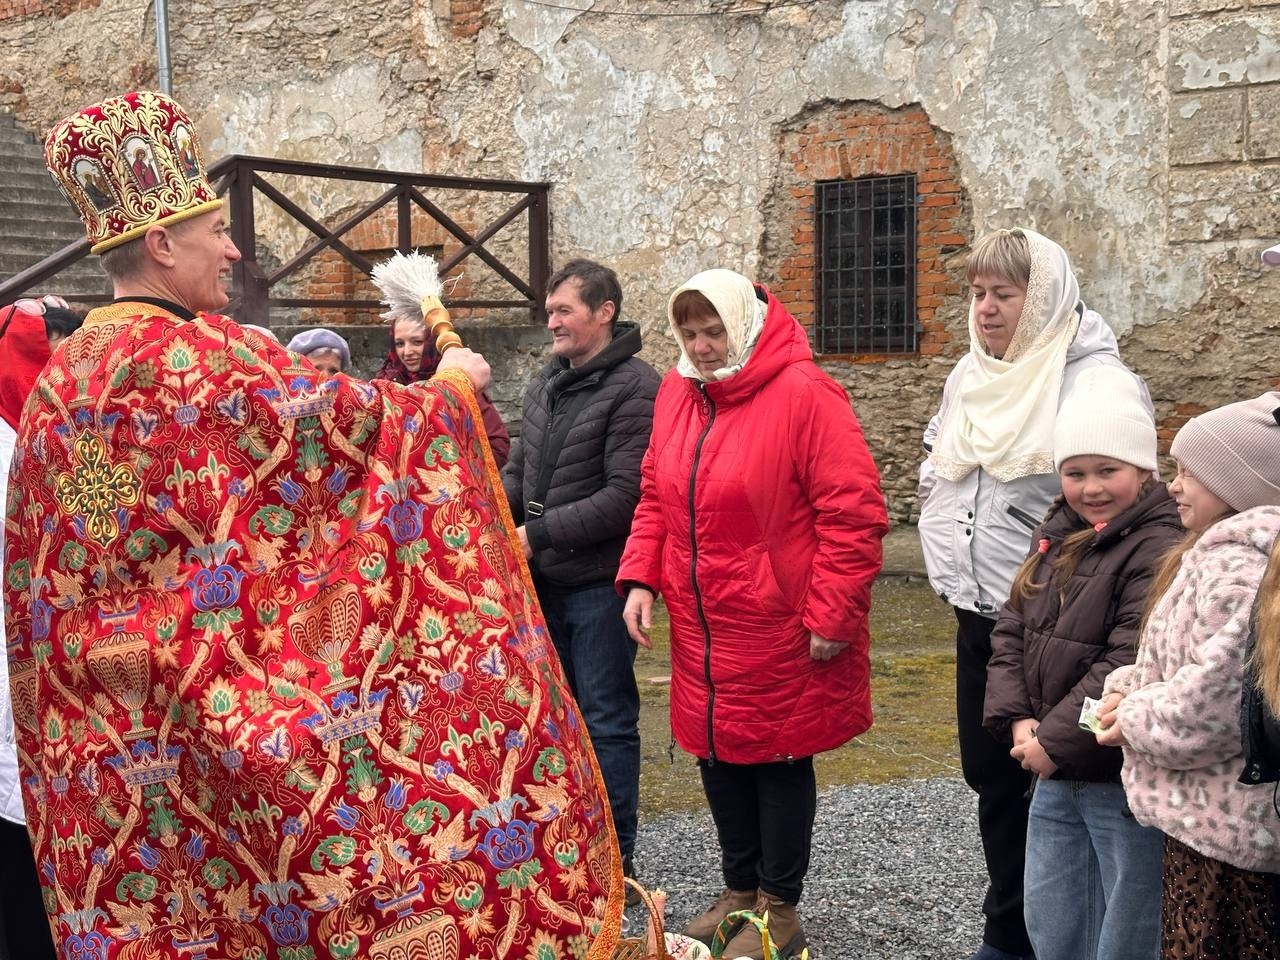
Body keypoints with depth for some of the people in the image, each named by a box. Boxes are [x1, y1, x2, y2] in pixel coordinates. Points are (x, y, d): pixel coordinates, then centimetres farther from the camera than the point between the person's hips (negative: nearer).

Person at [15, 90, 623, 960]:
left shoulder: (62, 378, 10)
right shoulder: (195, 359, -16)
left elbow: (41, 573, 17)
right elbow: (344, 418, -12)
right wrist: (450, 389, 4)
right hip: (215, 704, -9)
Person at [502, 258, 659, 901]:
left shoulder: (634, 388, -13)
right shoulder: (546, 383, 12)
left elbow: (625, 495, -20)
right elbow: (520, 469, 17)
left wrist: (539, 533, -19)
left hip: (599, 582, -8)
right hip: (546, 582, 8)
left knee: (607, 720, 0)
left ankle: (614, 865, 10)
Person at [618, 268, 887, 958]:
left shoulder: (803, 394, -16)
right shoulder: (676, 391, 5)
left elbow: (853, 513, -17)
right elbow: (655, 496, 14)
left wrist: (831, 616, -16)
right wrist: (640, 578, 2)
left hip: (778, 632, -6)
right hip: (700, 629, 6)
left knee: (778, 761, 6)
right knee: (719, 755, 16)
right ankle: (739, 892, 35)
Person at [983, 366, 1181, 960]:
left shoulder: (1158, 551, -18)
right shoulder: (1056, 537, 9)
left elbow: (1130, 668, -24)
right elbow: (1010, 632, 8)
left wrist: (1055, 741, -18)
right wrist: (1018, 720, -6)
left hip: (1126, 780, -8)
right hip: (1055, 777, 8)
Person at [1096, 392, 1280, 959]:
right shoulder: (1219, 551, 13)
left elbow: (1222, 698, -28)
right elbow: (1185, 662, 20)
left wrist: (1136, 719, -12)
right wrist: (1130, 685, 2)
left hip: (1224, 827, -10)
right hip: (1216, 819, 10)